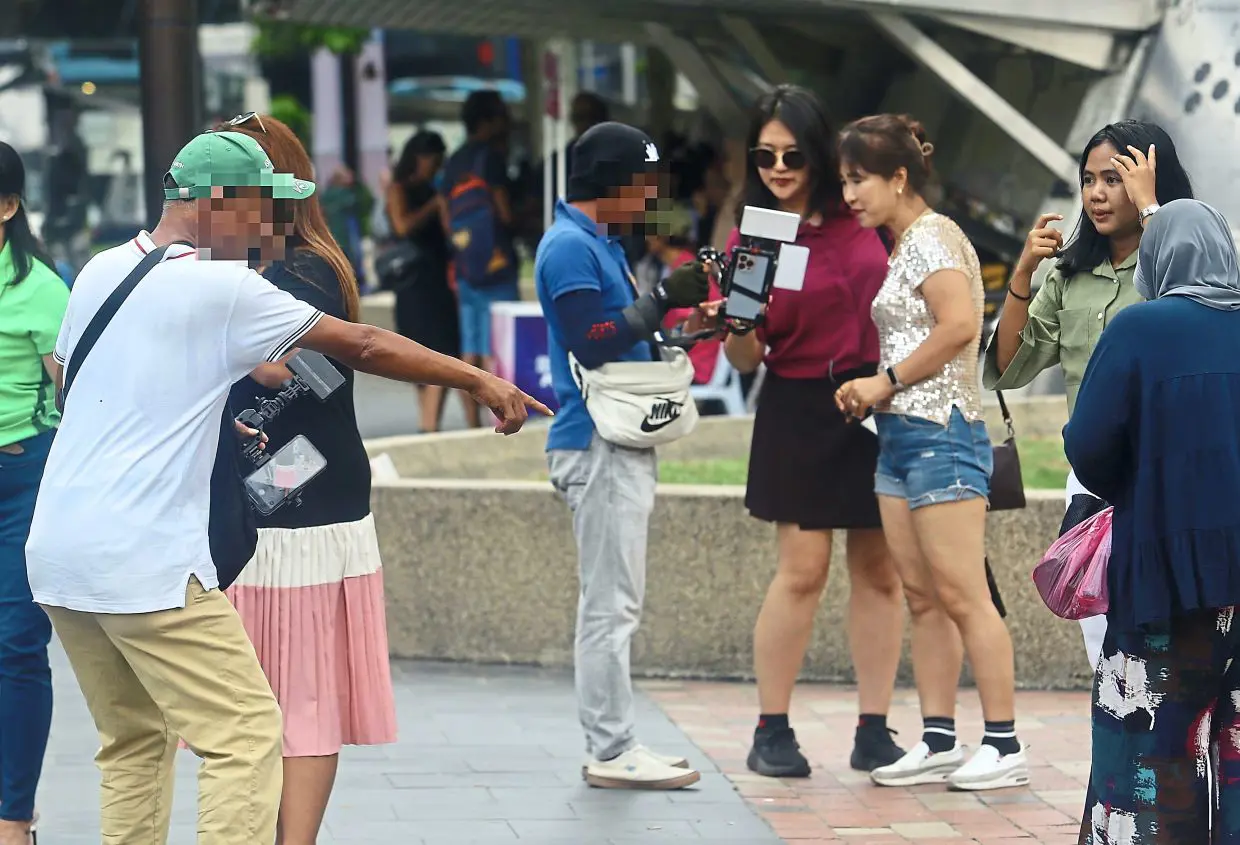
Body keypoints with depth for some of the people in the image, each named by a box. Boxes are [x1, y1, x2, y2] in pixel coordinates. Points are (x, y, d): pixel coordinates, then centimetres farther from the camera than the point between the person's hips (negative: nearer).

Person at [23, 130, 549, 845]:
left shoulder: (100, 271, 11)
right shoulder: (223, 288, -9)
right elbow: (364, 347, -5)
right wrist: (479, 380, 4)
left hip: (57, 551, 8)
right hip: (144, 561, -8)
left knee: (135, 743, 16)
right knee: (247, 733, -6)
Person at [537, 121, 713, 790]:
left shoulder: (599, 244, 19)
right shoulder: (569, 246, -12)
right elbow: (591, 342, -20)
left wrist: (682, 328, 9)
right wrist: (662, 301, -17)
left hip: (621, 443, 11)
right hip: (597, 447, -11)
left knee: (611, 604, 12)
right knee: (610, 604, -9)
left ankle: (612, 744, 16)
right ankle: (613, 752, -7)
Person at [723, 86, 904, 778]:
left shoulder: (860, 215, 0)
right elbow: (745, 360, -5)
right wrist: (736, 321, -24)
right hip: (800, 414, -2)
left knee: (881, 568, 4)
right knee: (803, 569, -7)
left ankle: (874, 733, 11)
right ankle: (772, 732, 3)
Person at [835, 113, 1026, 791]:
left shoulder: (932, 236, -10)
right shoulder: (902, 246, 18)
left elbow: (960, 325, -22)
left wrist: (886, 380, -15)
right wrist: (874, 394, 7)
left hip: (940, 433, -10)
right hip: (901, 437, 10)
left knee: (962, 595, -9)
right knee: (922, 598, 8)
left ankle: (1004, 746, -6)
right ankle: (938, 742, 10)